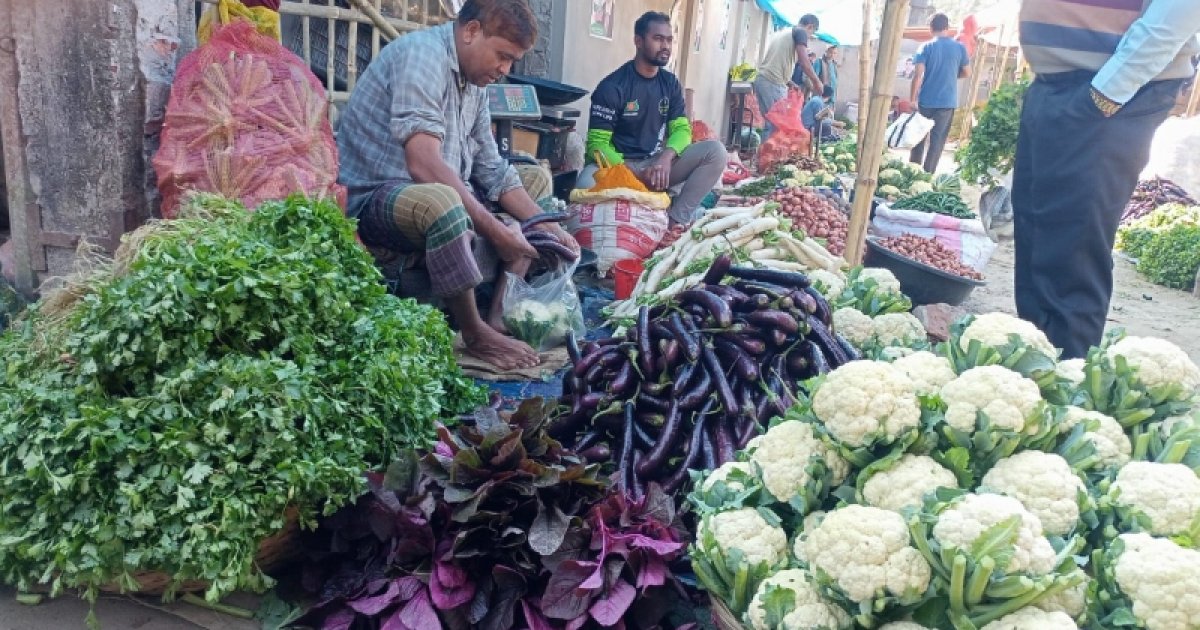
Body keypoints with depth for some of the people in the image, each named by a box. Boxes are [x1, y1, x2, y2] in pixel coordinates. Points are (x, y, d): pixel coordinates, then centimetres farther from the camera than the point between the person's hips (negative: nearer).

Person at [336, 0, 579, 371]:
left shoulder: (474, 81, 8)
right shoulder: (423, 53, -19)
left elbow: (491, 170, 8)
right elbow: (424, 165, -30)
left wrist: (545, 225, -5)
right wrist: (496, 230, -28)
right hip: (375, 199, -10)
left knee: (537, 178, 12)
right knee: (441, 200, -41)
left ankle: (501, 316, -6)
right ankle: (475, 334, -15)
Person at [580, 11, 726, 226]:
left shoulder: (670, 83, 7)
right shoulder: (612, 86, -9)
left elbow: (682, 128, 0)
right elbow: (598, 143, -12)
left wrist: (666, 157, -24)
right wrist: (634, 174, -26)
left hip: (658, 164, 5)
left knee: (716, 151, -18)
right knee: (586, 186, -39)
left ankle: (677, 219, -21)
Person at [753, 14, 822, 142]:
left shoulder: (781, 32, 28)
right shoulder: (800, 32, 1)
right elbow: (803, 62, -10)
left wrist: (790, 83, 31)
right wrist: (816, 81, 2)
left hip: (762, 80, 9)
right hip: (773, 84, -9)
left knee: (771, 124, 11)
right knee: (777, 126, -8)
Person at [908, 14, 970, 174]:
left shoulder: (926, 47, -4)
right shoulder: (959, 48, 1)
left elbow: (918, 74, -11)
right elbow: (967, 73, 9)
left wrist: (912, 98, -7)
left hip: (926, 100, 0)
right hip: (947, 102, 0)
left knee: (920, 137, 13)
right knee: (937, 139, 4)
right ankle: (927, 174, 0)